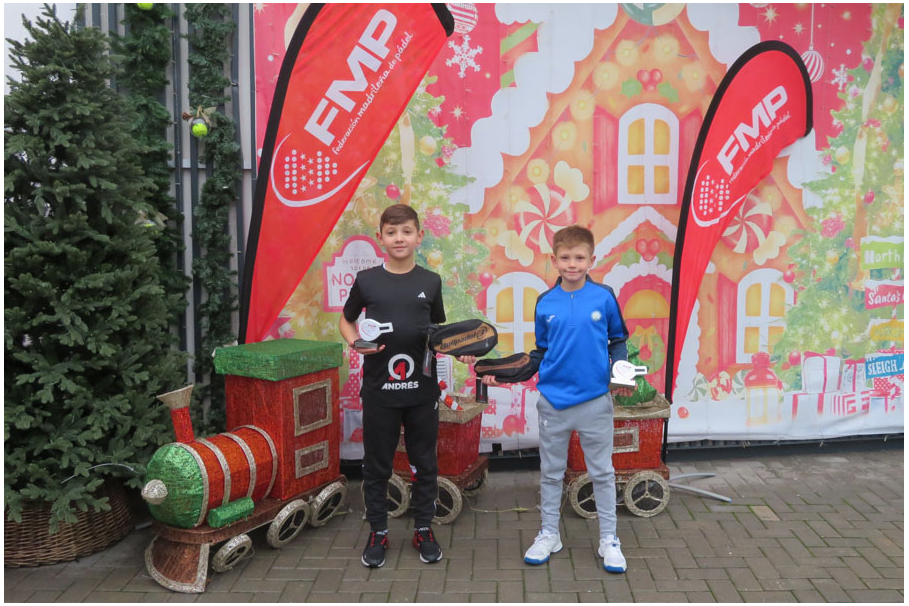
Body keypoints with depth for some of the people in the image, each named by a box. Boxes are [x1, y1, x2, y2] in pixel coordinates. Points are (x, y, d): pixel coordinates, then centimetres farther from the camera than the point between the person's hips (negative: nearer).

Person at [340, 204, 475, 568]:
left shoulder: (430, 282, 3)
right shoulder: (367, 280, -1)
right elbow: (346, 319, 12)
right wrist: (355, 343, -8)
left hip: (422, 388, 1)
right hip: (379, 388, -1)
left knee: (425, 462, 11)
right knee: (376, 465, 10)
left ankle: (424, 530, 28)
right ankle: (378, 533, 26)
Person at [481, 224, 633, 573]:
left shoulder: (604, 297, -5)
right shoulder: (545, 303, 1)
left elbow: (618, 341, 6)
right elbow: (540, 353, 8)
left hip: (595, 400, -2)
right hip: (553, 400, 2)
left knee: (602, 471, 9)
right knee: (551, 472, 14)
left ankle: (609, 539, 24)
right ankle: (548, 535, 29)